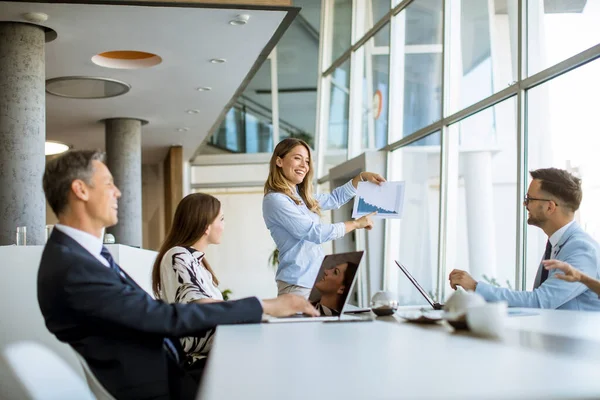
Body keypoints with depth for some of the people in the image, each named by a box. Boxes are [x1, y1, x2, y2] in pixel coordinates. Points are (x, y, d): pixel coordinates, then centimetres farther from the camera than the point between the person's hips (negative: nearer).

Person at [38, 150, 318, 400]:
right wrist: (265, 306, -18)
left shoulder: (85, 252, 9)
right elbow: (166, 318, -23)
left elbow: (152, 313, 7)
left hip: (165, 368, 8)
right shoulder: (71, 269, -22)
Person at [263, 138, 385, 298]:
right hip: (297, 283, -9)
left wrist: (362, 177, 20)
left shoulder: (301, 197, 13)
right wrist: (356, 224, -8)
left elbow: (335, 198, 31)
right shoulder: (275, 199, -13)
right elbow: (315, 232, -17)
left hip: (317, 279, 9)